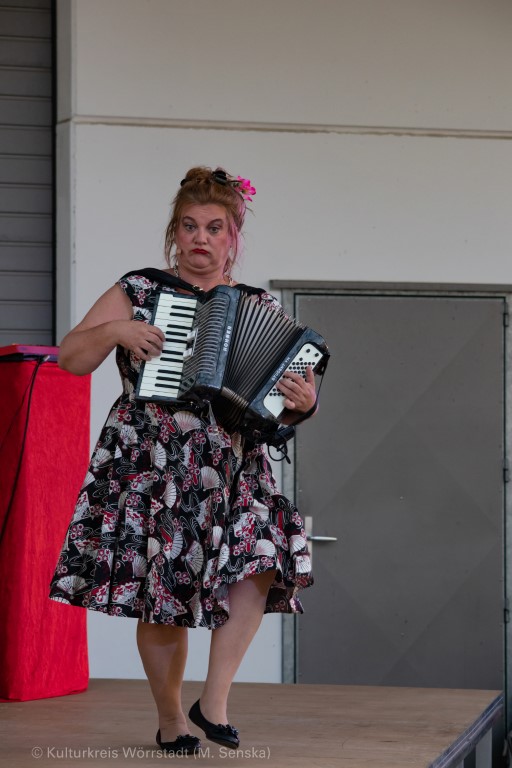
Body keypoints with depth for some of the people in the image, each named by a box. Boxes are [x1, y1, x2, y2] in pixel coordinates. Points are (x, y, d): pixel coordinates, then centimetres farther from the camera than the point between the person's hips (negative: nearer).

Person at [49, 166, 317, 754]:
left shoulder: (261, 309, 11)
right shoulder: (139, 291, 6)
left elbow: (279, 408, 12)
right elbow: (69, 358, 4)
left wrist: (302, 402, -11)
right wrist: (116, 330, -13)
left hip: (230, 468, 1)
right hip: (149, 466, -1)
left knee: (259, 558, -23)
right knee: (160, 596, -2)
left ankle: (213, 701, -11)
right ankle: (170, 719, 18)